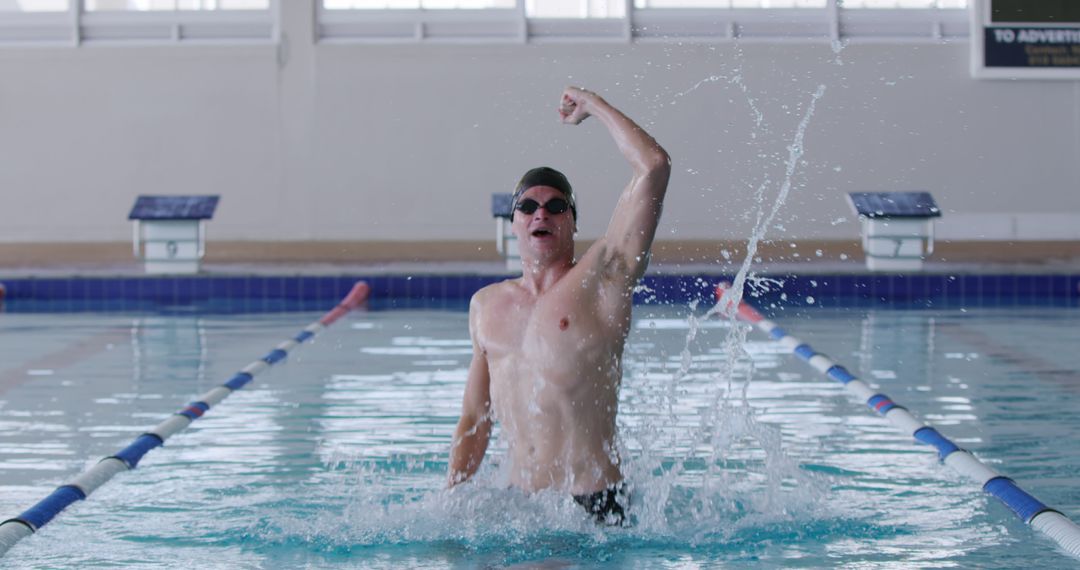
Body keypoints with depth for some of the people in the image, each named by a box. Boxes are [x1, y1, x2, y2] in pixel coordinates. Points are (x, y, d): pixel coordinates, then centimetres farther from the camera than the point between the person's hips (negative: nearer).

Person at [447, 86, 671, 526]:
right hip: (517, 504, 5)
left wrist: (591, 105, 3)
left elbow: (654, 167, -10)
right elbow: (474, 419, 20)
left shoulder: (601, 278, -1)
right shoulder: (486, 305, 15)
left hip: (593, 504, -5)